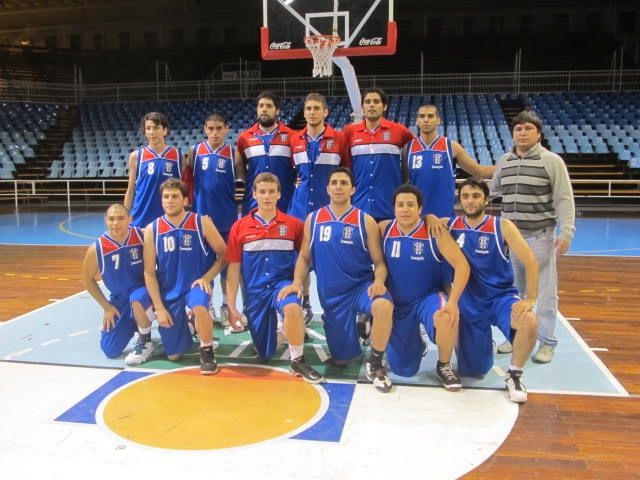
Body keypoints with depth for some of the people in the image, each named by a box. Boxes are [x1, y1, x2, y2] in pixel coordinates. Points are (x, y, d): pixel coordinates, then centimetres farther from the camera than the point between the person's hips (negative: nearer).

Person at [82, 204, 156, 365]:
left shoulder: (142, 236, -18)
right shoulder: (97, 248, -16)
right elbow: (87, 279, 0)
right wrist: (106, 307, 0)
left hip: (144, 291, -2)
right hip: (119, 300, 2)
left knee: (137, 299, -39)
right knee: (110, 351, 0)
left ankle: (145, 342, -11)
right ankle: (133, 324, 32)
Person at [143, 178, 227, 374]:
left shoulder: (202, 223, -8)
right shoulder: (152, 230, -4)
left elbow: (223, 253, -1)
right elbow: (149, 272, -2)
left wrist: (207, 277, -15)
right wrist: (159, 308, -7)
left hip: (196, 285, -2)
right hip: (169, 292, 3)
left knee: (199, 307, -39)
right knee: (173, 354, 5)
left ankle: (207, 351, -11)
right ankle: (187, 325, 39)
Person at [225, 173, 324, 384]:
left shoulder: (293, 224, -2)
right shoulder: (239, 227, 0)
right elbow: (234, 269, 2)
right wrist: (231, 306, 0)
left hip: (283, 283, -2)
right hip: (255, 291, 2)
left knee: (292, 308, -39)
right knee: (265, 353, 9)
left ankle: (298, 361, -16)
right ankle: (277, 331, 45)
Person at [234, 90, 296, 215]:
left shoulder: (291, 136, 0)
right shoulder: (244, 137, 6)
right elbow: (238, 165, 16)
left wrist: (292, 181, -4)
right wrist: (249, 182, 4)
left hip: (285, 200, -1)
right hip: (254, 200, 2)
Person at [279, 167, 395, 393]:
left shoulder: (365, 221, -3)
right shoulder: (313, 219, 3)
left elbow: (379, 262, -4)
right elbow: (304, 256, 7)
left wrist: (379, 282, -24)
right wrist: (297, 283, -9)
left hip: (362, 286, -2)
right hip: (331, 295, 2)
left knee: (384, 306, -38)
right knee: (341, 359, 7)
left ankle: (374, 364, -13)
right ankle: (354, 329, 42)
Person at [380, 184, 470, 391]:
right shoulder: (383, 229, -10)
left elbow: (462, 266, -19)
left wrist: (452, 302, -29)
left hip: (428, 297, -2)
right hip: (397, 302, 2)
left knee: (446, 318, -39)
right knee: (403, 369, 3)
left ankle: (444, 366, -7)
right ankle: (413, 341, 41)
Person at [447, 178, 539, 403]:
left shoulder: (502, 226, -8)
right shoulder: (450, 226, -3)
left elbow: (530, 263, -11)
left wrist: (530, 299, -19)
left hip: (501, 296, -1)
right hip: (468, 302, 2)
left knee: (529, 322, -36)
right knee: (473, 369, 4)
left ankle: (514, 375, -7)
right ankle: (483, 343, 42)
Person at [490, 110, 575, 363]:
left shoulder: (552, 161, -6)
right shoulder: (504, 161, 8)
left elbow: (564, 200, -9)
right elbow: (492, 191, 21)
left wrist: (565, 232, -16)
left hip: (540, 236, -4)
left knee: (544, 291, 1)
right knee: (514, 290, 12)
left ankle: (547, 342, 12)